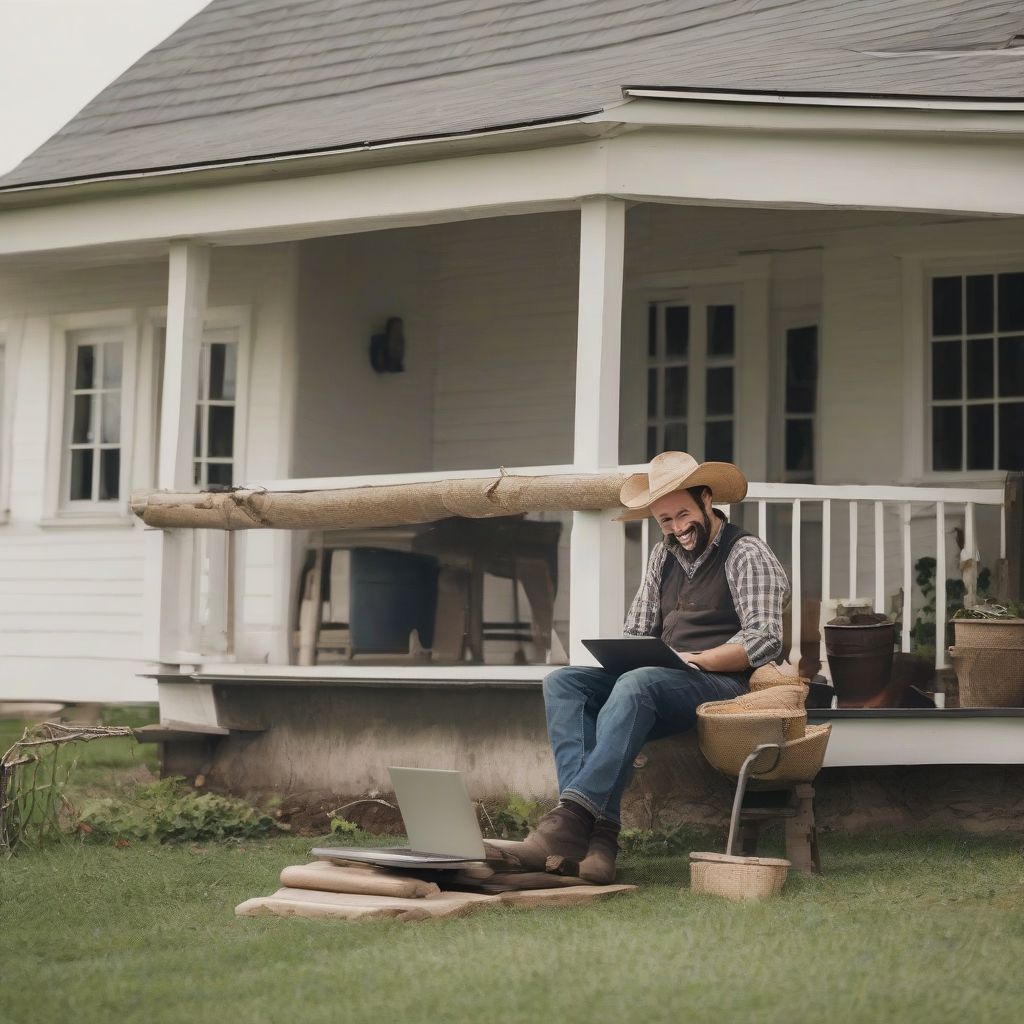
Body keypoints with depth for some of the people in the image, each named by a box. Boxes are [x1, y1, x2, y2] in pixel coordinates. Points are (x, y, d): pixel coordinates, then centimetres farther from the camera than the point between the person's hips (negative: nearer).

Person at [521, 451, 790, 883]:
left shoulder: (747, 554, 0)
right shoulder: (663, 556, 21)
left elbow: (764, 639, -11)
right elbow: (636, 629, 21)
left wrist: (698, 660, -21)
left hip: (720, 683, -7)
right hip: (659, 678, 7)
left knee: (636, 685, -37)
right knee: (563, 681, -17)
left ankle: (575, 811, -41)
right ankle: (598, 827, -34)